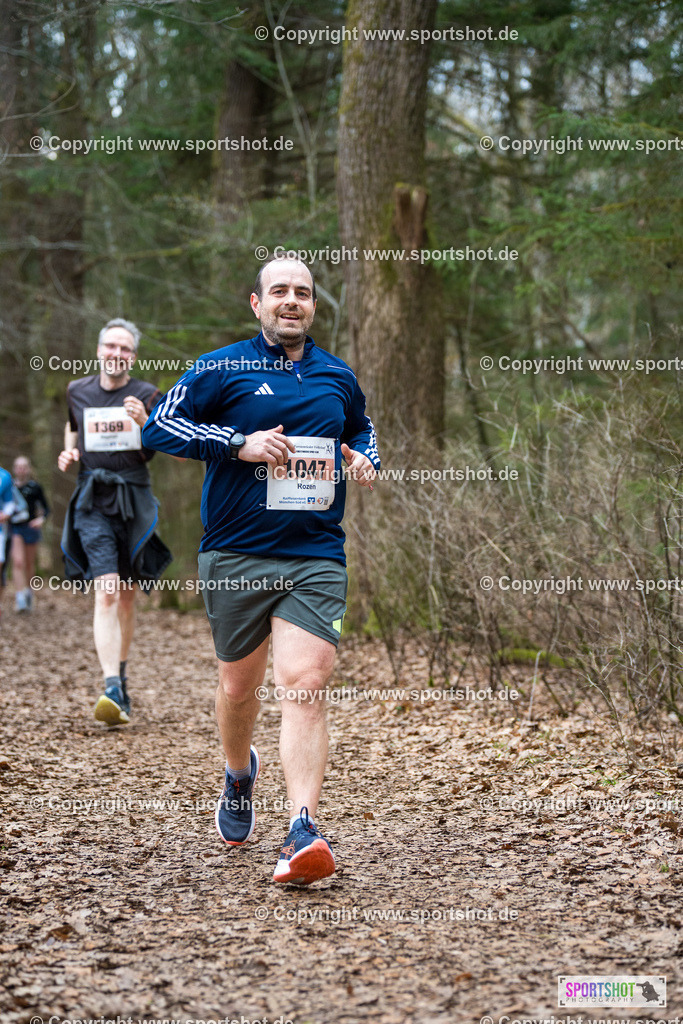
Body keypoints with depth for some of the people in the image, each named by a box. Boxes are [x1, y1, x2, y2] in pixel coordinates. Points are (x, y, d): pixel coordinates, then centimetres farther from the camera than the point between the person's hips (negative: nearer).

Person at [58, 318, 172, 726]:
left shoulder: (148, 396, 1)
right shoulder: (77, 391, 9)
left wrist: (145, 423, -23)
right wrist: (69, 451, 8)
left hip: (134, 498, 0)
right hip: (92, 499, 0)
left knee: (127, 597, 10)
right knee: (106, 590, -16)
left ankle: (121, 674, 31)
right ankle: (113, 690, -25)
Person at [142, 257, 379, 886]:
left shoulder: (339, 378, 14)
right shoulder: (221, 369, 2)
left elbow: (363, 430, 32)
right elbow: (159, 426, -4)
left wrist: (367, 460, 8)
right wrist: (239, 442, -15)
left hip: (316, 557, 1)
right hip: (234, 556, -1)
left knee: (305, 685, -15)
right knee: (239, 684, 12)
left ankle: (304, 833, -22)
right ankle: (239, 774, 44)